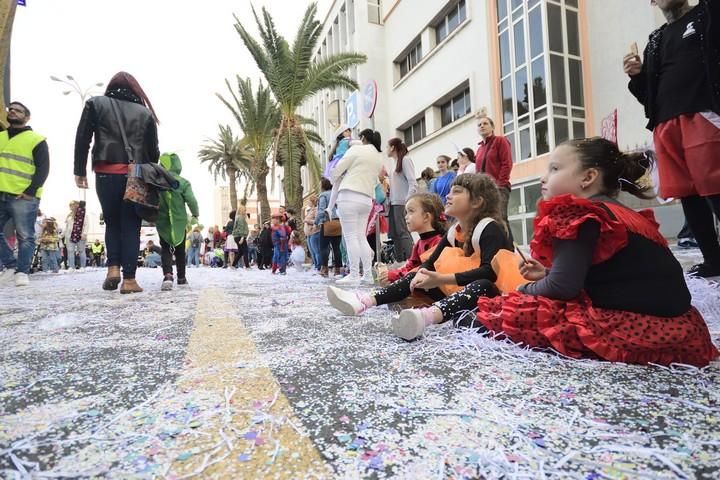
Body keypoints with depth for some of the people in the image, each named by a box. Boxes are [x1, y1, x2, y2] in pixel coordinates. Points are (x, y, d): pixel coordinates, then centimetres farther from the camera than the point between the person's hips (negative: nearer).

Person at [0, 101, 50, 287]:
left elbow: (43, 169, -4)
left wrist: (30, 191, -14)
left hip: (23, 198, -6)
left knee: (25, 237, -4)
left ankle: (22, 272, 2)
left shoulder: (36, 139, 3)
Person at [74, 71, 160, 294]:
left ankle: (113, 268, 2)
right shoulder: (144, 112, 11)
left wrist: (80, 171, 7)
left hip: (106, 174, 1)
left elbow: (82, 139, 5)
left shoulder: (96, 103, 12)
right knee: (131, 226, 1)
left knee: (112, 222, 15)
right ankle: (129, 279, -2)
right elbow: (153, 150, 9)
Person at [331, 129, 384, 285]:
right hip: (367, 199, 7)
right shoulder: (379, 158, 20)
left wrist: (335, 180, 22)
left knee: (350, 237, -6)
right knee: (361, 237, 10)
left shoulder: (357, 149, 0)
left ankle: (354, 275, -7)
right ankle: (368, 275, 7)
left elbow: (337, 170, 0)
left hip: (349, 196, -7)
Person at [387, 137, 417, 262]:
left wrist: (408, 201, -18)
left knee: (403, 232, -12)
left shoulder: (405, 159, -2)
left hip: (402, 203, -8)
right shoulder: (396, 163, 21)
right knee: (395, 234, 6)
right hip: (394, 203, 8)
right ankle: (399, 261, 10)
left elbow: (413, 183, -11)